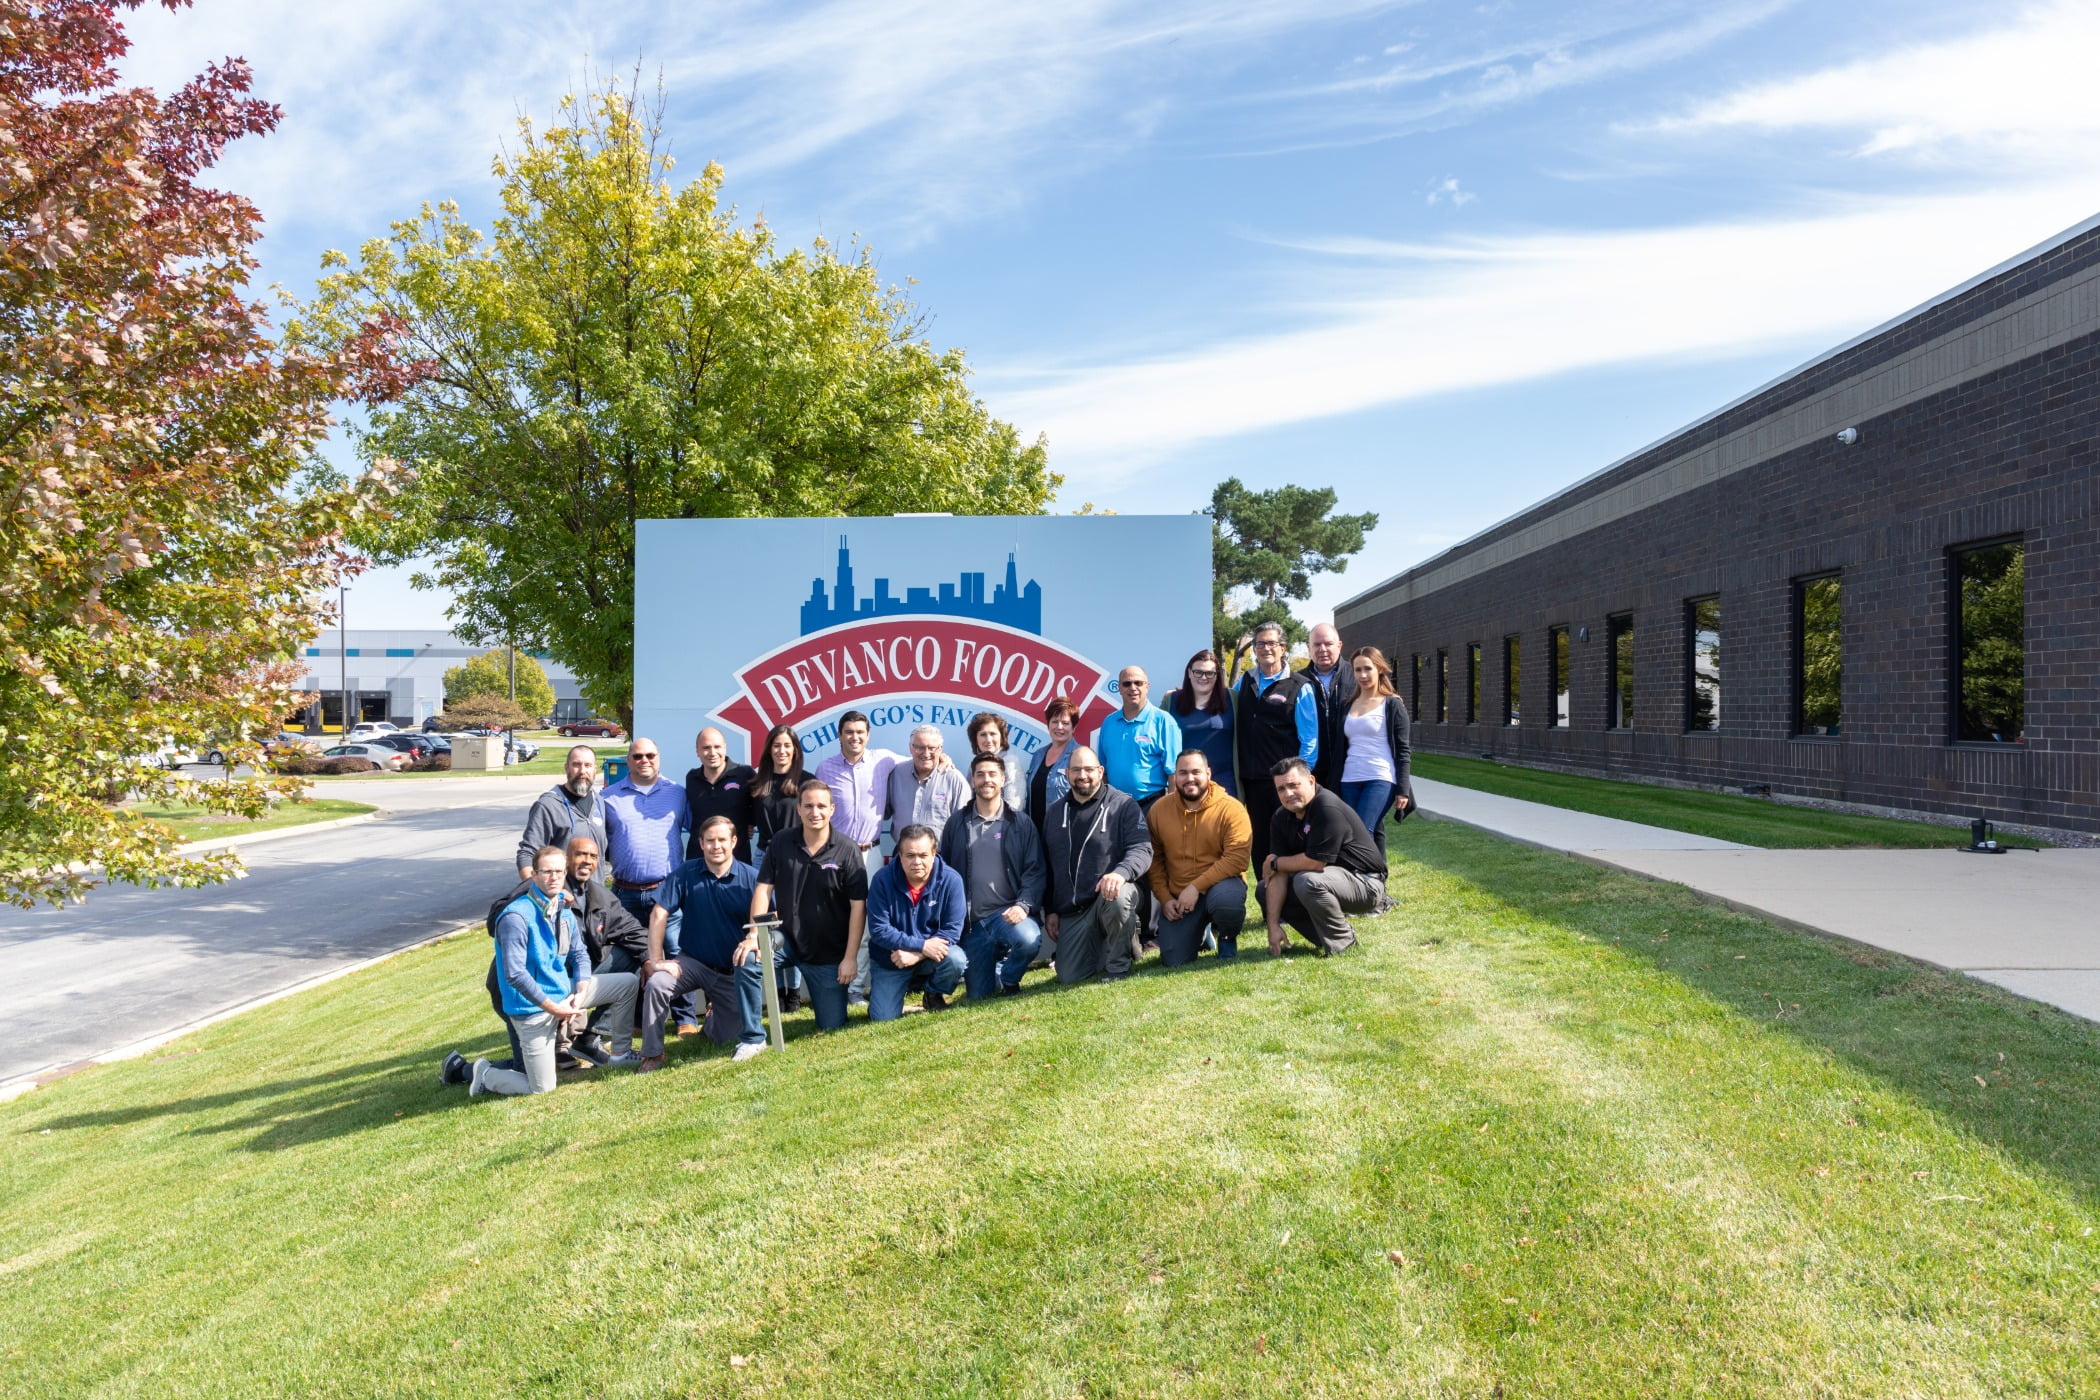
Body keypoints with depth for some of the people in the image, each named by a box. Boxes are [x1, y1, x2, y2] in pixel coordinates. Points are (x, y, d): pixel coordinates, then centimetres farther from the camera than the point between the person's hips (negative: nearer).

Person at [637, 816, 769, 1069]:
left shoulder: (750, 878, -8)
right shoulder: (685, 874, -8)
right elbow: (658, 915, -11)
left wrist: (754, 939, -32)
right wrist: (656, 960, -18)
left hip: (732, 969, 0)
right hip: (692, 961, 0)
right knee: (656, 984, -25)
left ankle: (754, 1039, 11)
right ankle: (652, 1056, -10)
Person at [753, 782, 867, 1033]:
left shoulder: (847, 850, -11)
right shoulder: (781, 844, -2)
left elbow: (858, 906, -11)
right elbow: (763, 889, -3)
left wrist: (851, 957, -13)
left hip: (830, 953, -1)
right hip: (787, 940, 1)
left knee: (832, 1026, 4)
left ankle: (825, 993, 39)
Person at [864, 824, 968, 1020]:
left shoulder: (951, 880, -16)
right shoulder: (883, 879, -16)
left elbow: (952, 930, -15)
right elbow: (878, 930, -17)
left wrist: (915, 955, -26)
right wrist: (922, 946, -25)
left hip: (933, 954, 0)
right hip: (891, 959, 0)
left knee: (956, 960, -31)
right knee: (882, 1017, -10)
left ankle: (934, 994, 4)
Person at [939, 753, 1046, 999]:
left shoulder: (1020, 822, 3)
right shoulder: (956, 823, 8)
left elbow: (1034, 870, -2)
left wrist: (1023, 905, -18)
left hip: (1008, 913, -2)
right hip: (971, 921, 2)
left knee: (1028, 939, -35)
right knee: (978, 994, 0)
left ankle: (1009, 977, 0)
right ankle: (993, 967, 37)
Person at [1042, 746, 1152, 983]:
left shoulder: (1123, 805, -3)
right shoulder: (1056, 811, 12)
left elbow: (1142, 850, -13)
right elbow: (1046, 864, 17)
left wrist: (1121, 873, -34)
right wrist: (1050, 910, 12)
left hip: (1109, 893, -4)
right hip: (1071, 910, 4)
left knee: (1117, 897, -40)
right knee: (1069, 978, -6)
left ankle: (1118, 965, -14)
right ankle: (1099, 950, 26)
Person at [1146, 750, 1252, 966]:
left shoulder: (1231, 808, -13)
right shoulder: (1158, 810, -1)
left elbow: (1237, 858, -21)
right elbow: (1154, 859, 5)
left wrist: (1196, 887, -24)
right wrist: (1165, 898, -6)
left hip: (1220, 883, -3)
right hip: (1178, 896, 3)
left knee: (1226, 900, -39)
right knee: (1173, 961, -8)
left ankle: (1227, 938, -2)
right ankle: (1199, 931, 27)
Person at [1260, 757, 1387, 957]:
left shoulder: (1328, 809, -25)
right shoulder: (1282, 817, -1)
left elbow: (1315, 862, -29)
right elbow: (1278, 874, -5)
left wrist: (1275, 863, -12)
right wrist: (1273, 924, -12)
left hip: (1365, 883, -9)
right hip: (1331, 877, 9)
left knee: (1308, 881, -34)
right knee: (1266, 889, -1)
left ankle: (1343, 941, -11)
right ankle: (1323, 937, 7)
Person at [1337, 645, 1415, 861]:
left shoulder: (1392, 705, 1)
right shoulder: (1349, 705, 15)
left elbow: (1402, 750, -2)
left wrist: (1403, 790, -9)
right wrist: (1336, 787, 15)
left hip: (1381, 780, -5)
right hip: (1350, 781, 5)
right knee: (1373, 834, 5)